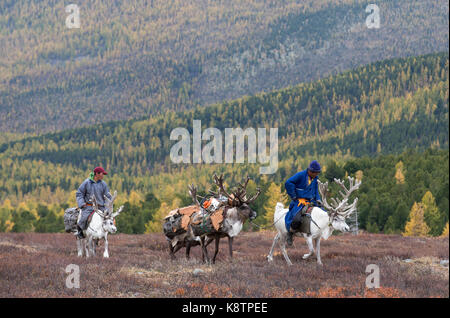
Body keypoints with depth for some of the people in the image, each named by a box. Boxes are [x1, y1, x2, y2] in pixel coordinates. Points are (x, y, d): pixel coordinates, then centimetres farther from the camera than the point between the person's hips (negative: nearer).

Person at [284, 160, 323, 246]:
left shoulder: (314, 178, 11)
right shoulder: (300, 175, -11)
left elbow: (316, 190, 25)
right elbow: (288, 183, -20)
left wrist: (318, 199, 6)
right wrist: (294, 197, -15)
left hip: (310, 202, 7)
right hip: (299, 202, -7)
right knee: (297, 219, -32)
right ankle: (290, 233, -4)